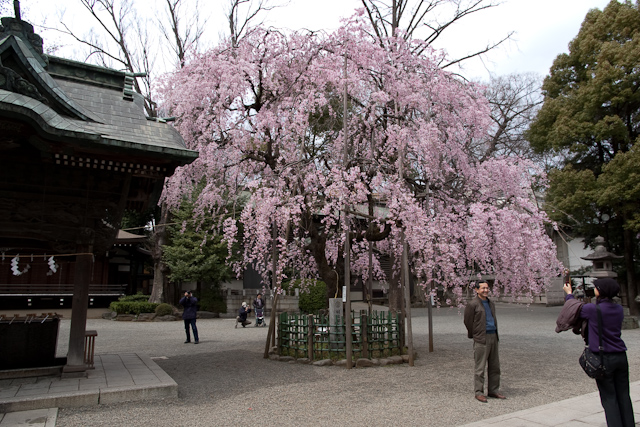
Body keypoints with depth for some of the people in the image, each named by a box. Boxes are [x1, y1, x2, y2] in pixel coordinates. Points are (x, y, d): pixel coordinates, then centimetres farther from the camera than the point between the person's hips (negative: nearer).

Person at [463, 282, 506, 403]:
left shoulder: (491, 304, 14)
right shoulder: (472, 304, -10)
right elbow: (468, 321, -6)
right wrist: (474, 335, 2)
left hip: (493, 337, 8)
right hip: (481, 339, -7)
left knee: (495, 366, 12)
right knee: (480, 367, -3)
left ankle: (493, 391, 22)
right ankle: (479, 393, 5)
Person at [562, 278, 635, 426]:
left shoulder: (593, 309, -15)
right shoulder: (619, 309, 4)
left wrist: (569, 294, 18)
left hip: (604, 358, -6)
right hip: (621, 357, 6)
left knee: (609, 397, 3)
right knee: (623, 395, 14)